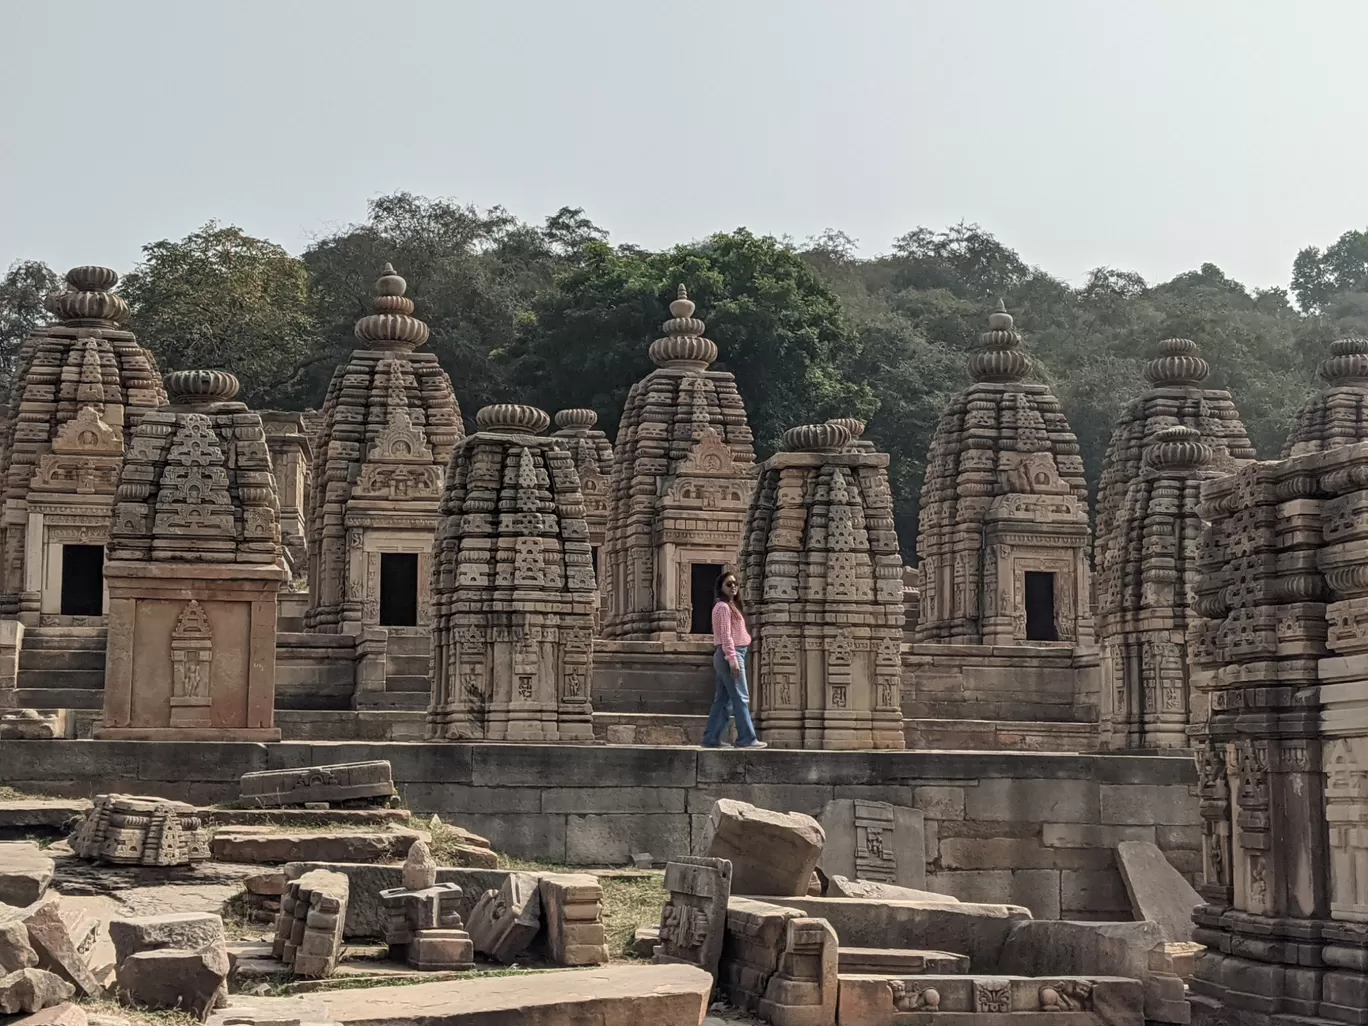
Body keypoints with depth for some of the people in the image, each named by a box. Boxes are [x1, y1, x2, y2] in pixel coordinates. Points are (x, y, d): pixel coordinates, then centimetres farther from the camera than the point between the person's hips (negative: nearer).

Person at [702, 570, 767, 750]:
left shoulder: (730, 606, 20)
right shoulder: (723, 607, -10)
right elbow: (726, 636, -17)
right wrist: (733, 660, -22)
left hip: (728, 656, 10)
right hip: (730, 655, -10)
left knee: (723, 700, 8)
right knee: (740, 698, -9)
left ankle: (711, 738, 7)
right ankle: (747, 739, -8)